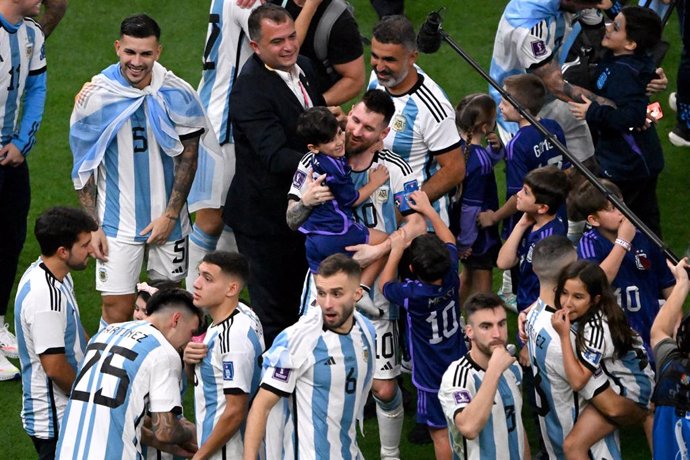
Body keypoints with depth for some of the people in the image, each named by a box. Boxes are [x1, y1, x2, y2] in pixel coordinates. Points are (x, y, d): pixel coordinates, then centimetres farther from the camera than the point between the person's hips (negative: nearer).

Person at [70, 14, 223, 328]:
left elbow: (188, 156, 2)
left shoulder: (177, 95, -6)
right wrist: (92, 227, -4)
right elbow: (84, 166, 0)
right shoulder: (95, 96, -7)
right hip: (117, 222, -2)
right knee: (117, 308, -8)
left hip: (167, 219, 2)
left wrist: (171, 215, -5)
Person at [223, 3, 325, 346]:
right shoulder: (250, 89, -26)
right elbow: (275, 157, -35)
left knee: (296, 304, 23)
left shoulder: (303, 68, 2)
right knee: (272, 316, 3)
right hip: (266, 218, -9)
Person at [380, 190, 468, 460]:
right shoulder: (451, 278, -16)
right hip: (460, 366, 5)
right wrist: (428, 209, 11)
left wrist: (396, 250, -1)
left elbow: (385, 284, -4)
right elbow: (448, 240, 5)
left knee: (440, 432, 7)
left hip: (432, 377, -5)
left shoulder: (412, 295, -29)